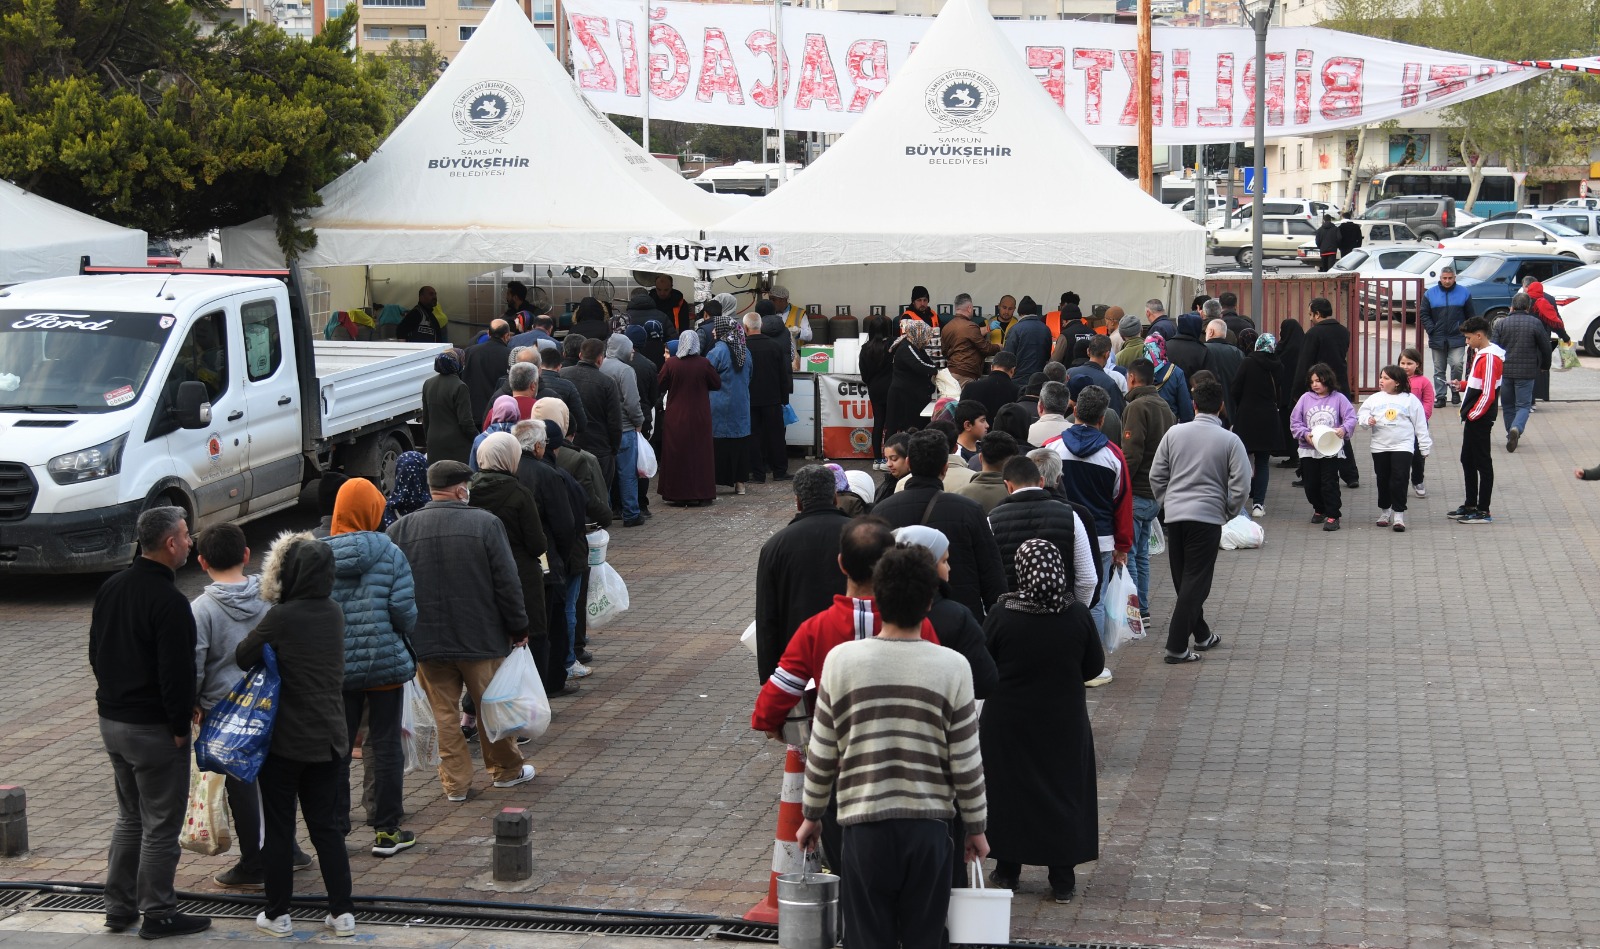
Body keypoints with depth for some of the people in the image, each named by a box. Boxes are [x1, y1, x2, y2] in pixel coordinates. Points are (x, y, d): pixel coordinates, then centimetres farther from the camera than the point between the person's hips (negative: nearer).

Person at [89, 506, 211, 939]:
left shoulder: (110, 589, 6)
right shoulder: (169, 602, -21)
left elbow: (95, 652, 16)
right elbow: (176, 672, -22)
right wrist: (179, 726, -12)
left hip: (111, 721, 9)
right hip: (154, 729, -8)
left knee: (130, 817, 20)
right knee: (161, 823, 2)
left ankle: (119, 907, 24)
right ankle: (158, 914, 8)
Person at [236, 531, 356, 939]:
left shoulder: (281, 618, -17)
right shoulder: (334, 613, 3)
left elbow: (243, 657, -9)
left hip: (284, 740, -5)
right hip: (329, 738, 5)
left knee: (277, 828, 7)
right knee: (327, 827, 12)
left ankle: (278, 914, 14)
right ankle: (342, 912, 12)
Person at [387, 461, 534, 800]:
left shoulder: (400, 530, -2)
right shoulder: (485, 523, -10)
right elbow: (507, 582, -9)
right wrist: (518, 628, 2)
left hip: (427, 642, 2)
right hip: (481, 638, -1)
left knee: (444, 712, 10)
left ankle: (455, 782, 12)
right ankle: (507, 769, 28)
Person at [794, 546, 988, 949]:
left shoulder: (842, 660, -7)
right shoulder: (953, 667, -7)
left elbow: (821, 755, 1)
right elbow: (966, 764, -2)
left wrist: (812, 815, 15)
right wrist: (976, 828, 12)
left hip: (864, 824, 0)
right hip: (928, 825, 0)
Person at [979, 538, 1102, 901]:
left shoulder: (1002, 616, -17)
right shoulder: (1078, 615, -12)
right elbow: (1095, 665, 0)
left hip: (1008, 724, -1)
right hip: (1064, 724, 1)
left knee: (1009, 794, 15)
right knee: (1064, 793, 11)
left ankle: (1007, 870, 24)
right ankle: (1062, 881, 14)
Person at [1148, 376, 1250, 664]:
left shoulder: (1175, 433, 3)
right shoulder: (1230, 441, -4)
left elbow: (1156, 475, 7)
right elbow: (1241, 486, -6)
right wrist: (1229, 512, 10)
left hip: (1174, 514, 3)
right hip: (1208, 517, -3)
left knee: (1184, 579, 17)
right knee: (1196, 582, 0)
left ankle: (1201, 635, 31)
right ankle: (1177, 646, -6)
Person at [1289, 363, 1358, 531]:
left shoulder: (1338, 398, -1)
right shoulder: (1305, 398, 3)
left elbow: (1351, 417, -4)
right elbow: (1294, 422, 3)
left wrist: (1344, 429, -24)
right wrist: (1304, 434, -13)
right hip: (1309, 449, 3)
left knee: (1329, 483, -4)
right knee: (1311, 484, 10)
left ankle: (1332, 515, 3)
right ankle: (1319, 509, 33)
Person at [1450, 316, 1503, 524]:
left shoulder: (1490, 358, -19)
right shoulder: (1479, 354, 13)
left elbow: (1488, 393, -23)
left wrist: (1473, 414, -16)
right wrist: (1462, 385, 6)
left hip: (1480, 420, -10)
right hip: (1472, 419, 10)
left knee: (1482, 463, -4)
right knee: (1468, 460, 17)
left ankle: (1483, 511, 1)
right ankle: (1470, 505, 26)